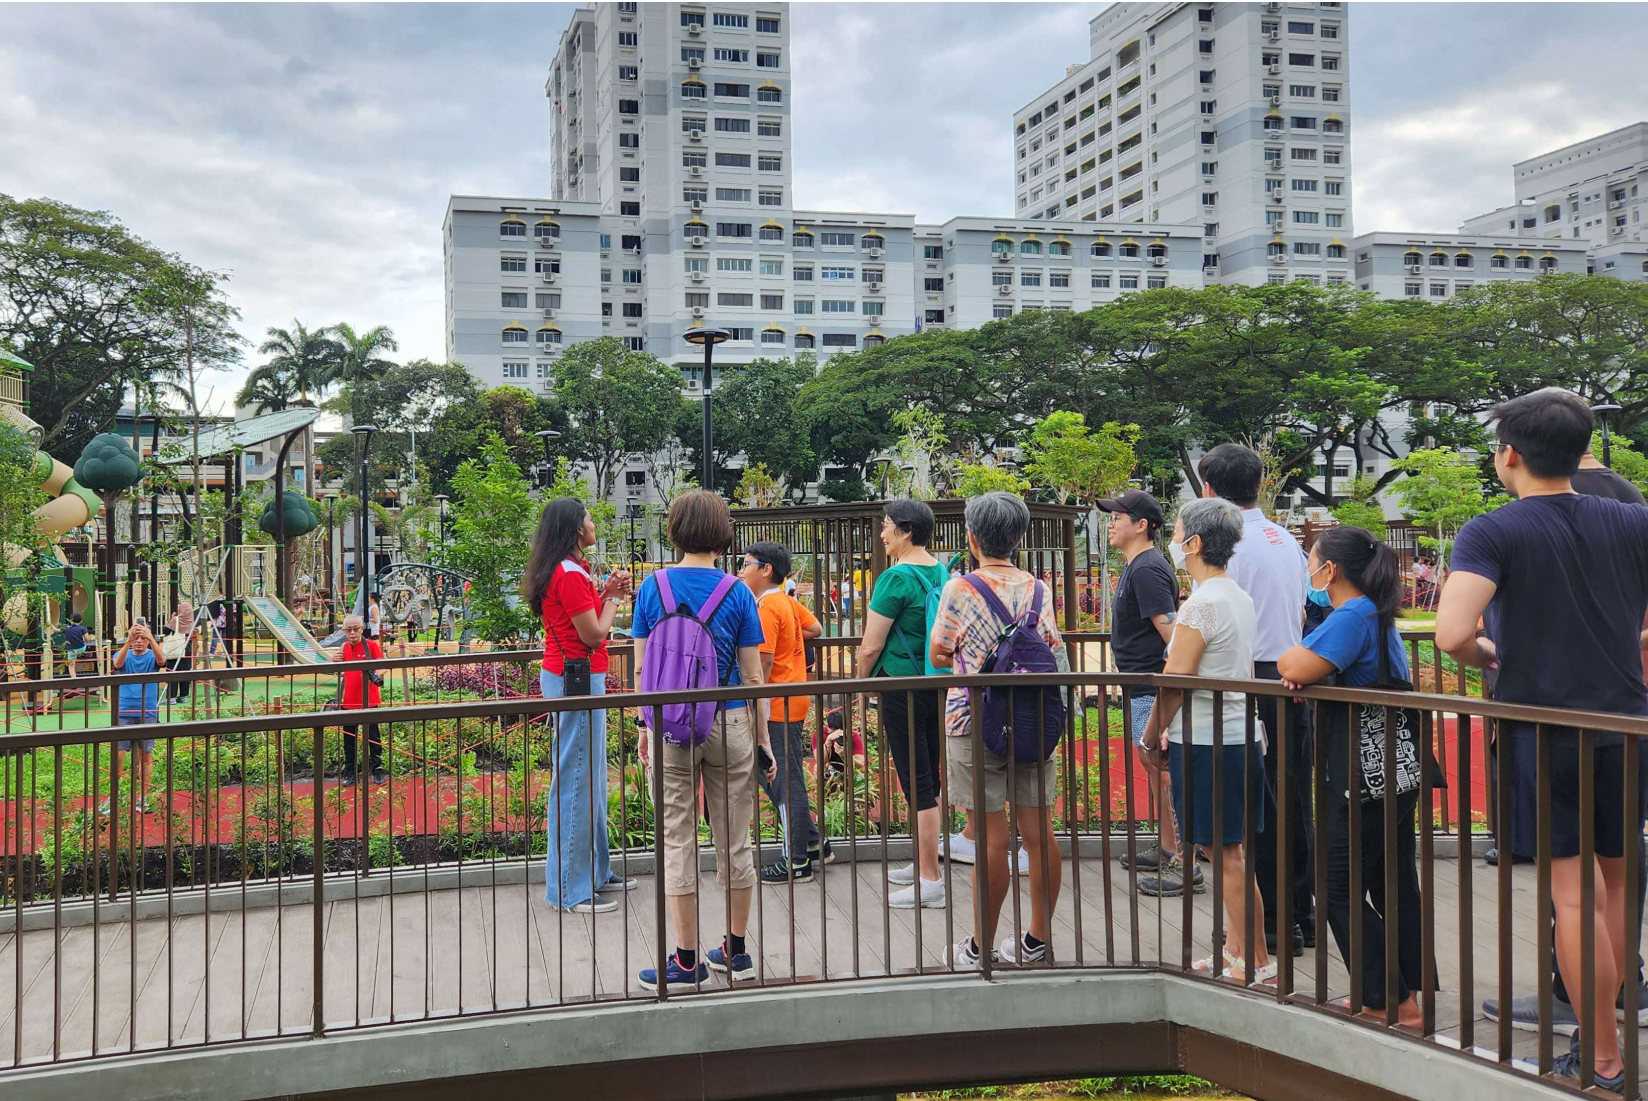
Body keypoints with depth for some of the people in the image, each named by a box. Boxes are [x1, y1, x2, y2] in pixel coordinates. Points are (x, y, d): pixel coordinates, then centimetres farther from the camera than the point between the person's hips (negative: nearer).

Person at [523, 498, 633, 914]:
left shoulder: (565, 571, 14)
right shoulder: (570, 575, -17)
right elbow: (594, 634, -16)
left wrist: (605, 593, 9)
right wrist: (611, 602, -1)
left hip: (570, 677, 11)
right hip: (577, 678, -11)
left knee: (590, 775, 16)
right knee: (576, 778, -6)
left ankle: (594, 872, 26)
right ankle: (571, 889, 0)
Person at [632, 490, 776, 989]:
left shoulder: (652, 587, -2)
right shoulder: (736, 593, -4)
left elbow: (642, 668, 1)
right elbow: (751, 676, -2)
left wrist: (646, 727, 12)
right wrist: (763, 738, 6)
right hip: (729, 722, 0)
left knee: (677, 840, 6)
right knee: (734, 840, 11)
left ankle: (687, 961, 10)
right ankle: (736, 951, 22)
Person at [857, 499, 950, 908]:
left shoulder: (896, 579, -17)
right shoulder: (943, 574, 7)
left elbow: (871, 648, -15)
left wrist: (861, 681, 3)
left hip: (902, 688, -8)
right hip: (937, 687, 8)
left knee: (916, 784, -2)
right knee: (929, 780, 16)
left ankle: (930, 882, 4)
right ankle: (923, 865, 29)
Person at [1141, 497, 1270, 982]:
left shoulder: (1202, 604, -17)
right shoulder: (1241, 598, 12)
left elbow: (1175, 681, -17)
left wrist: (1152, 732, -3)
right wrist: (1173, 728, 21)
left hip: (1205, 743, -9)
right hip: (1240, 736, 9)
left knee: (1227, 853, -1)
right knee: (1233, 850, 15)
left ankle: (1256, 962, 6)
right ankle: (1234, 950, 24)